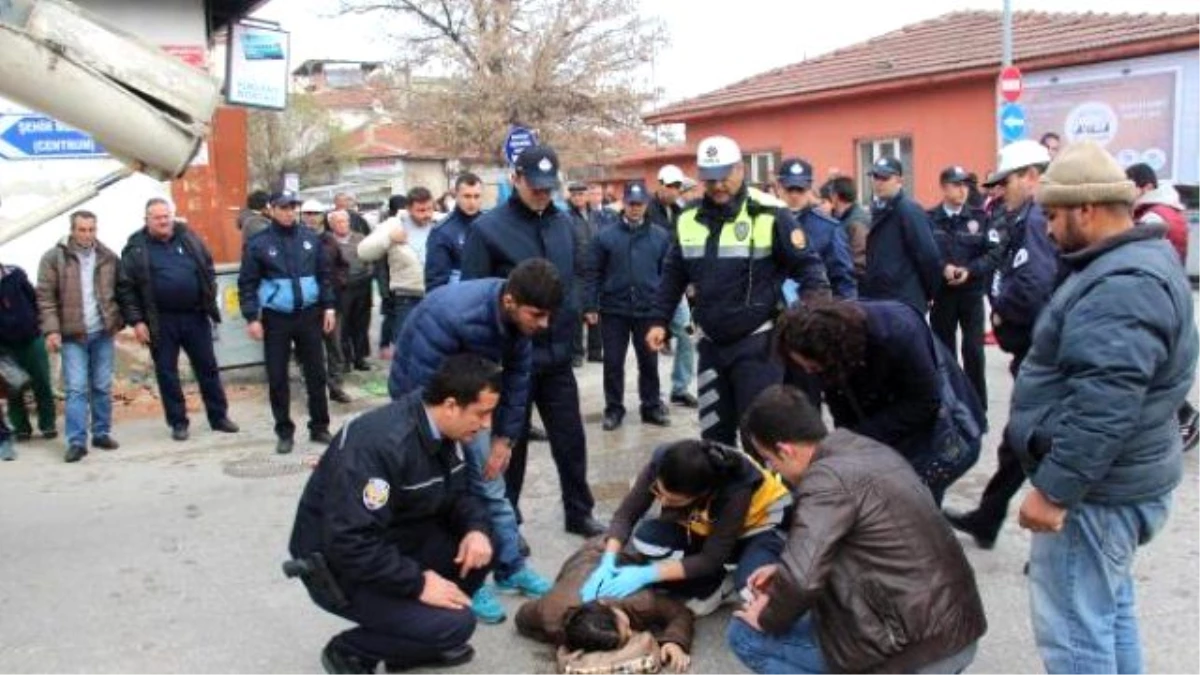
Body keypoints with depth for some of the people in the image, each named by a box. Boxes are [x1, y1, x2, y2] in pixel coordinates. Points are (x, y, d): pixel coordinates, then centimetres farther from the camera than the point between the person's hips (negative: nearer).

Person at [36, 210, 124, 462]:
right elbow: (45, 297, -5)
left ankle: (102, 434, 19)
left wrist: (119, 320, 4)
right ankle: (76, 442, -4)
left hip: (102, 333, 3)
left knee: (103, 387, 8)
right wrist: (51, 330, -12)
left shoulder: (109, 257, 6)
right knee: (76, 389, -6)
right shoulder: (54, 258, -2)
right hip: (72, 335, -3)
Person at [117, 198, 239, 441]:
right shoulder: (136, 247, -4)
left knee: (208, 367, 9)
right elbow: (125, 288, -5)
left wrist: (210, 299, 7)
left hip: (195, 316, 3)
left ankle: (219, 416, 20)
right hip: (161, 321, -2)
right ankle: (178, 422, 17)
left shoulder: (188, 237, 5)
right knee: (167, 373, 5)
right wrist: (136, 321, -10)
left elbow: (208, 268, 14)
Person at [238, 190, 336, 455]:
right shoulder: (258, 243, -4)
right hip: (276, 317, -2)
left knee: (316, 373, 8)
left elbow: (323, 275, 11)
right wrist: (252, 317, -9)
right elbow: (247, 284, -2)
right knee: (277, 378, 4)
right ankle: (284, 432, 16)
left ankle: (319, 427, 20)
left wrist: (328, 306, 4)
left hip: (309, 314, 2)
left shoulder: (310, 238, 5)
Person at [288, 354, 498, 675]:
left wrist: (476, 528, -12)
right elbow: (350, 543, -33)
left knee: (479, 547, -6)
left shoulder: (441, 428, -4)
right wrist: (418, 583, -26)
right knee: (455, 625, -20)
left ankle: (421, 637, 12)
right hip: (341, 565, -9)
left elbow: (456, 492, 9)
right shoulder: (380, 443, -32)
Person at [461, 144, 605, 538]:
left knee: (570, 438, 12)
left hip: (558, 355, 4)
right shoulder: (488, 229, -11)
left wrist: (571, 335, 11)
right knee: (511, 443, 9)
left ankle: (579, 512, 28)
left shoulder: (564, 224, 4)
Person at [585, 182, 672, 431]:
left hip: (648, 310, 1)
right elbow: (594, 273, -1)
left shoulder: (660, 236, 1)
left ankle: (652, 407, 24)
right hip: (613, 310, -1)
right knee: (613, 362, 7)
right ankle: (613, 409, 19)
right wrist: (590, 306, -5)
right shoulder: (606, 236, -2)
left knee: (649, 362, 11)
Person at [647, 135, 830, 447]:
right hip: (711, 343, 6)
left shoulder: (770, 214, -12)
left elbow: (808, 266, -10)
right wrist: (660, 321, 10)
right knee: (713, 433, 15)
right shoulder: (689, 219, 4)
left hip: (757, 342, -5)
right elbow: (674, 275, 15)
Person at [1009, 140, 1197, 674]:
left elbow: (1103, 406, -31)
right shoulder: (1135, 263, 12)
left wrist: (1054, 489, -27)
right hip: (1111, 479, 11)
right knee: (1108, 608, 22)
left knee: (1072, 627, -2)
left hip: (1095, 489, -11)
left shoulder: (1121, 285, -24)